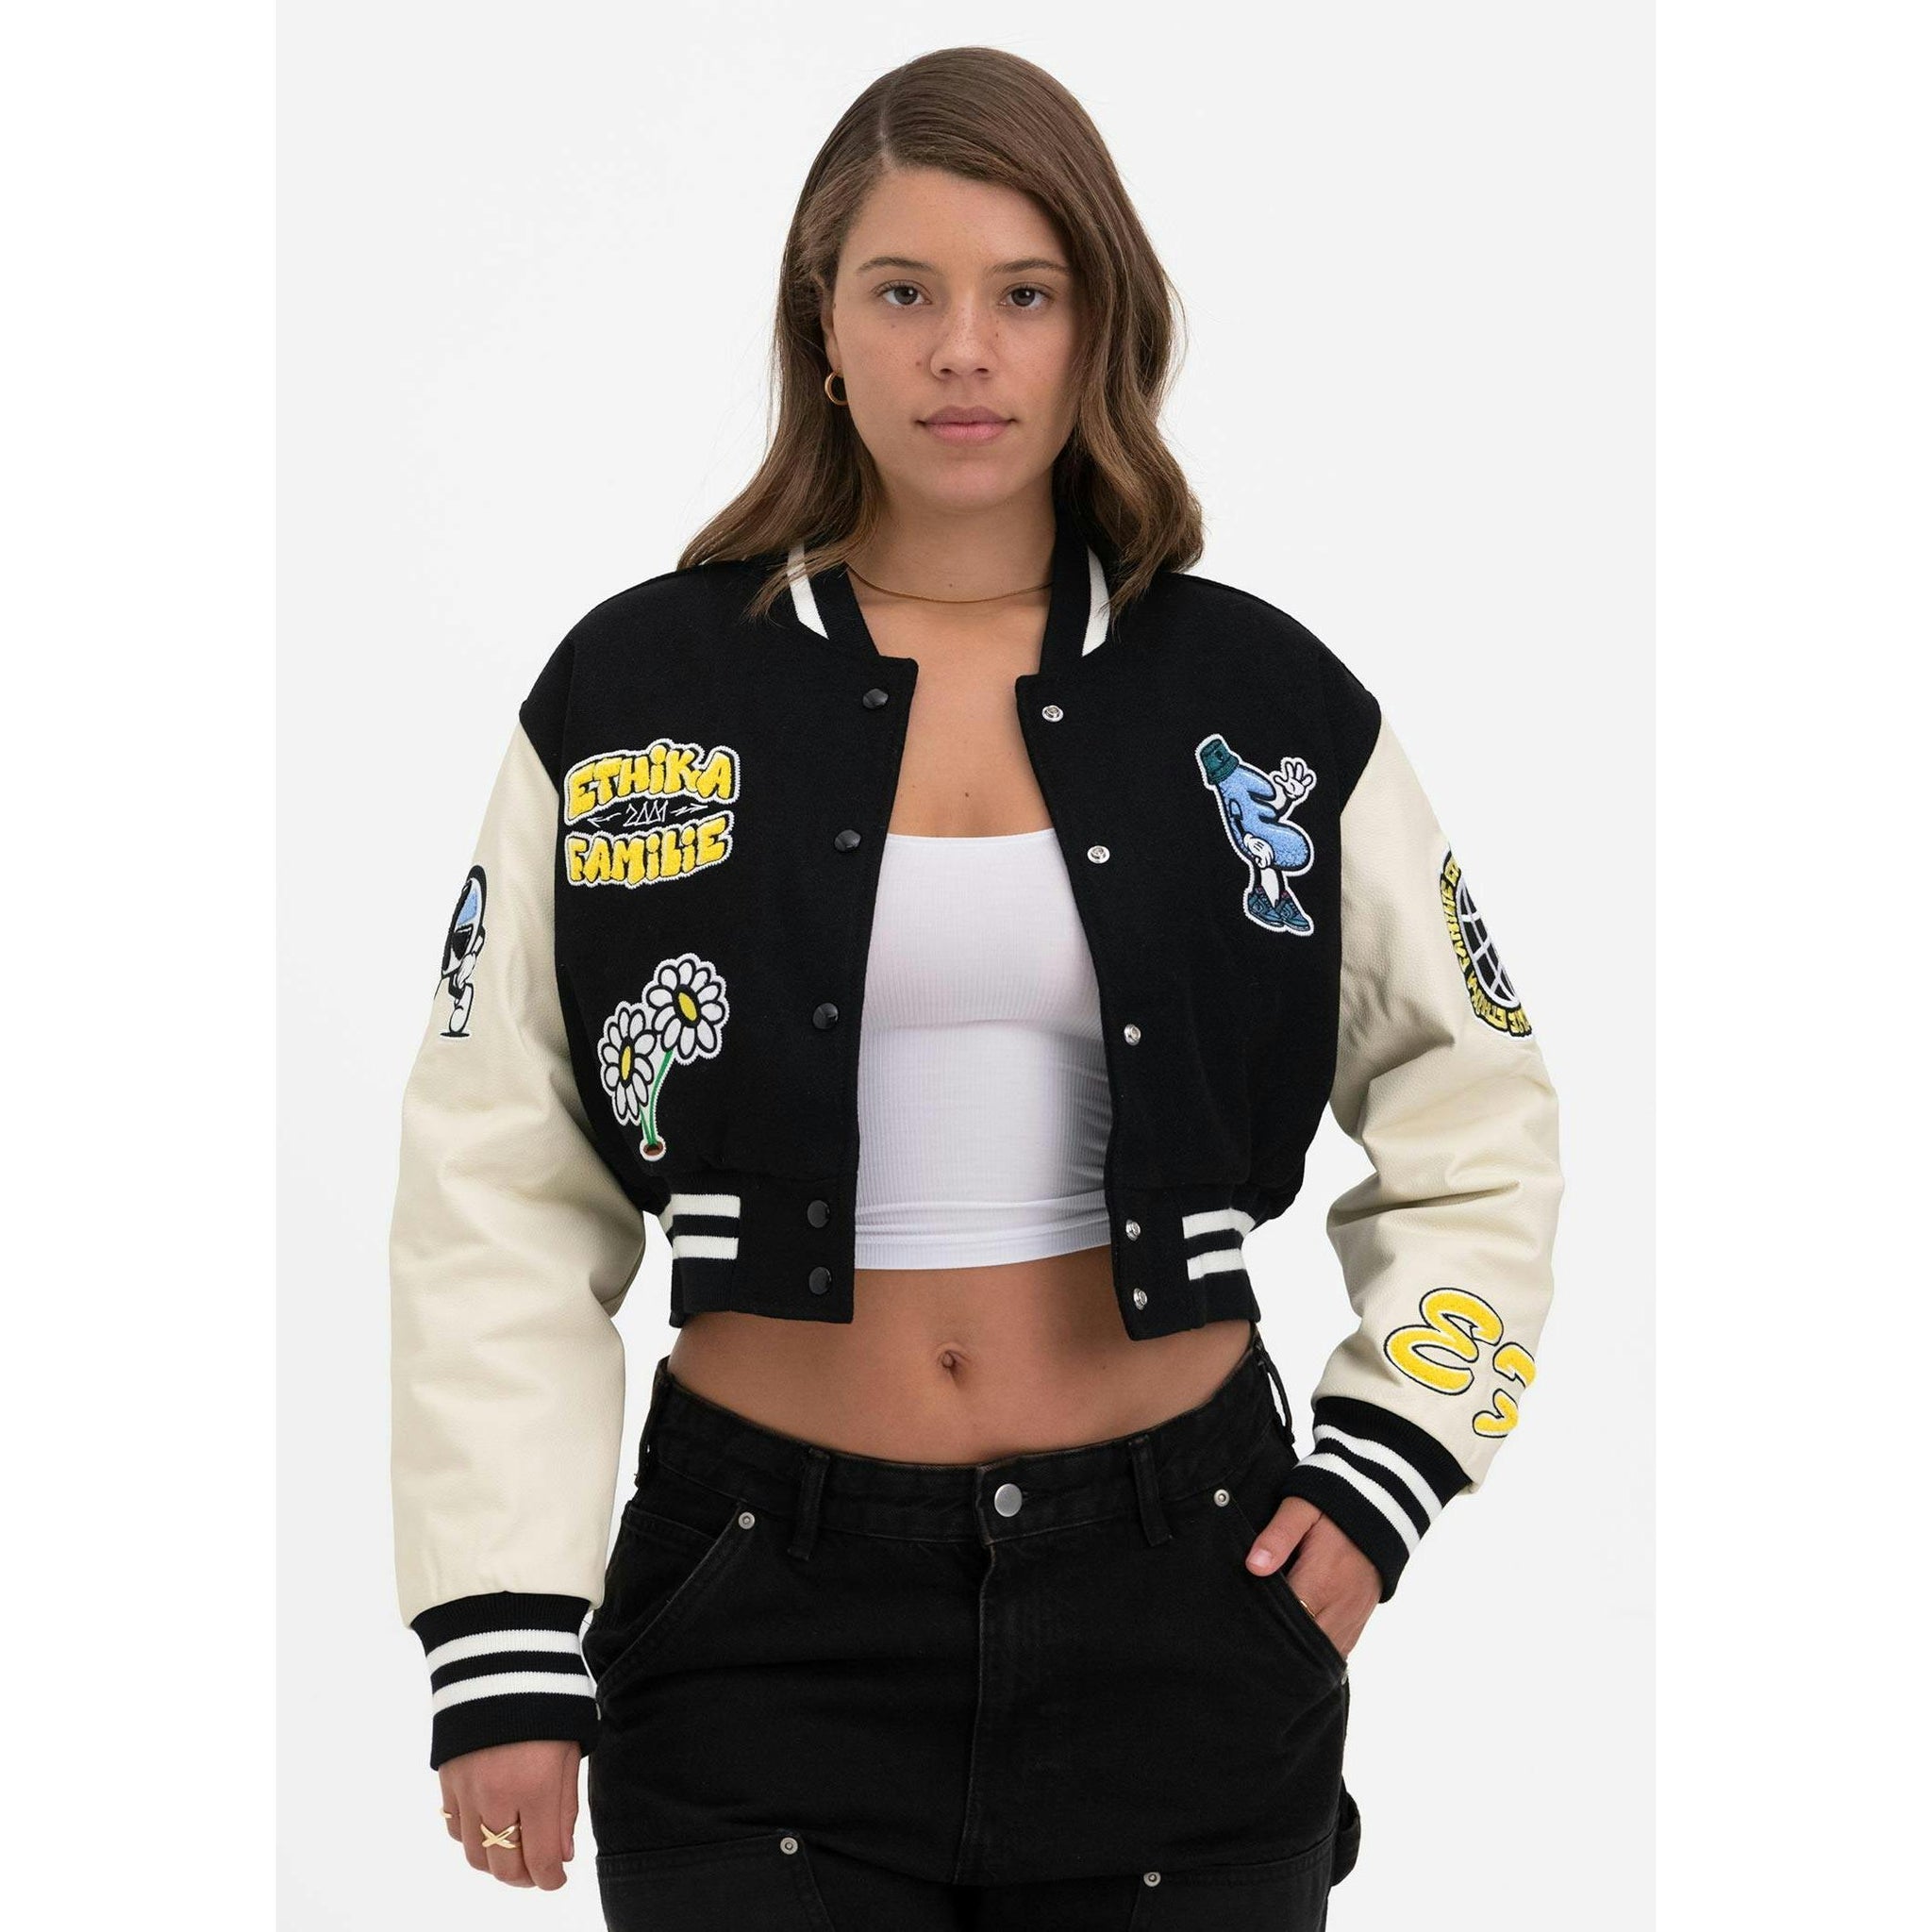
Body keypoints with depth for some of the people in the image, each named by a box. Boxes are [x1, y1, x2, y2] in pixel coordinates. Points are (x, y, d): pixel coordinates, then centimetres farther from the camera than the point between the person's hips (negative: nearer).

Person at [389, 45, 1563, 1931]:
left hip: (1181, 1596, 1)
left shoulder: (1264, 707, 3)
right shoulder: (635, 697, 0)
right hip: (767, 1601, -1)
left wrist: (1377, 1481, 1)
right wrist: (505, 1649, -5)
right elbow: (494, 1192, 0)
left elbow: (1476, 1129, 13)